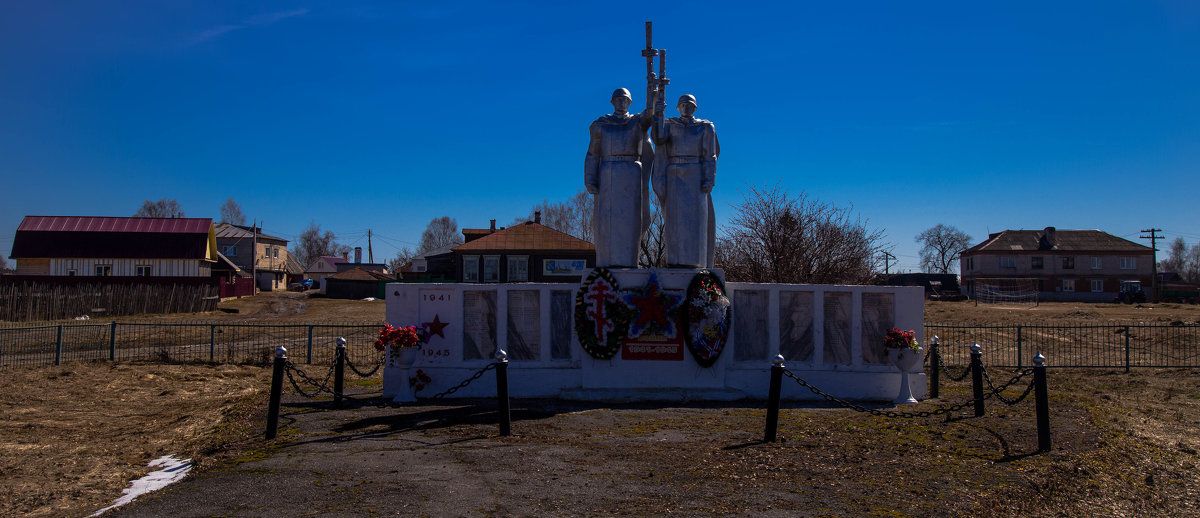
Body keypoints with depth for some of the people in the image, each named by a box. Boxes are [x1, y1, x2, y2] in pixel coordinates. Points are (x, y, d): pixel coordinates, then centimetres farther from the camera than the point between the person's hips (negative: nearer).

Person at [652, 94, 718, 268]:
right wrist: (658, 116, -19)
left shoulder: (705, 127, 9)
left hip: (696, 177, -1)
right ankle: (676, 261, -8)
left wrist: (709, 180, -9)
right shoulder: (669, 125, 13)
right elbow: (659, 139, -8)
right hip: (674, 177, 1)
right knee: (676, 217, -8)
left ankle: (694, 262, -11)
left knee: (695, 217, -10)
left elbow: (710, 156, 2)